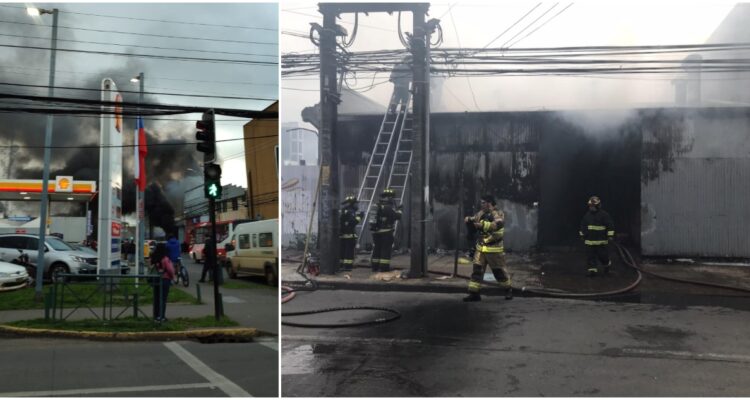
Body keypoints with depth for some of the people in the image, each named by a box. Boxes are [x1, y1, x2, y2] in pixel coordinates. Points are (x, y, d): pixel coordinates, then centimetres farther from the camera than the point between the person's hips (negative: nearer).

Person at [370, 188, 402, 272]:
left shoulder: (379, 206, 12)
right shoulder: (389, 207, -14)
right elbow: (398, 216, -14)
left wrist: (395, 209, 20)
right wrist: (398, 210, 7)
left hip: (376, 231, 8)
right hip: (386, 231, -8)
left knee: (377, 248, 12)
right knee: (386, 249, -3)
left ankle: (375, 266, 16)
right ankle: (384, 267, -5)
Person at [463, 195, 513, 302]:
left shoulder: (498, 214, -12)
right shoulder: (481, 213, 9)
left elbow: (496, 225, -29)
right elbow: (473, 219, 16)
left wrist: (482, 224, -31)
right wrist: (469, 219, -8)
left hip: (494, 249, -6)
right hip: (480, 248, 6)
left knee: (499, 270, 6)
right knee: (477, 270, -1)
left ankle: (508, 290, 26)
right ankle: (474, 293, 2)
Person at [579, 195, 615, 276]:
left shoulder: (604, 215, -6)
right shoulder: (587, 215, 9)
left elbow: (610, 225, -6)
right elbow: (583, 226, 20)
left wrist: (610, 235, -10)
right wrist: (582, 235, 21)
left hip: (601, 240, -5)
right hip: (589, 240, 5)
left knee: (602, 255, 2)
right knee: (590, 256, 2)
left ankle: (607, 264, 29)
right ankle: (592, 269, 7)